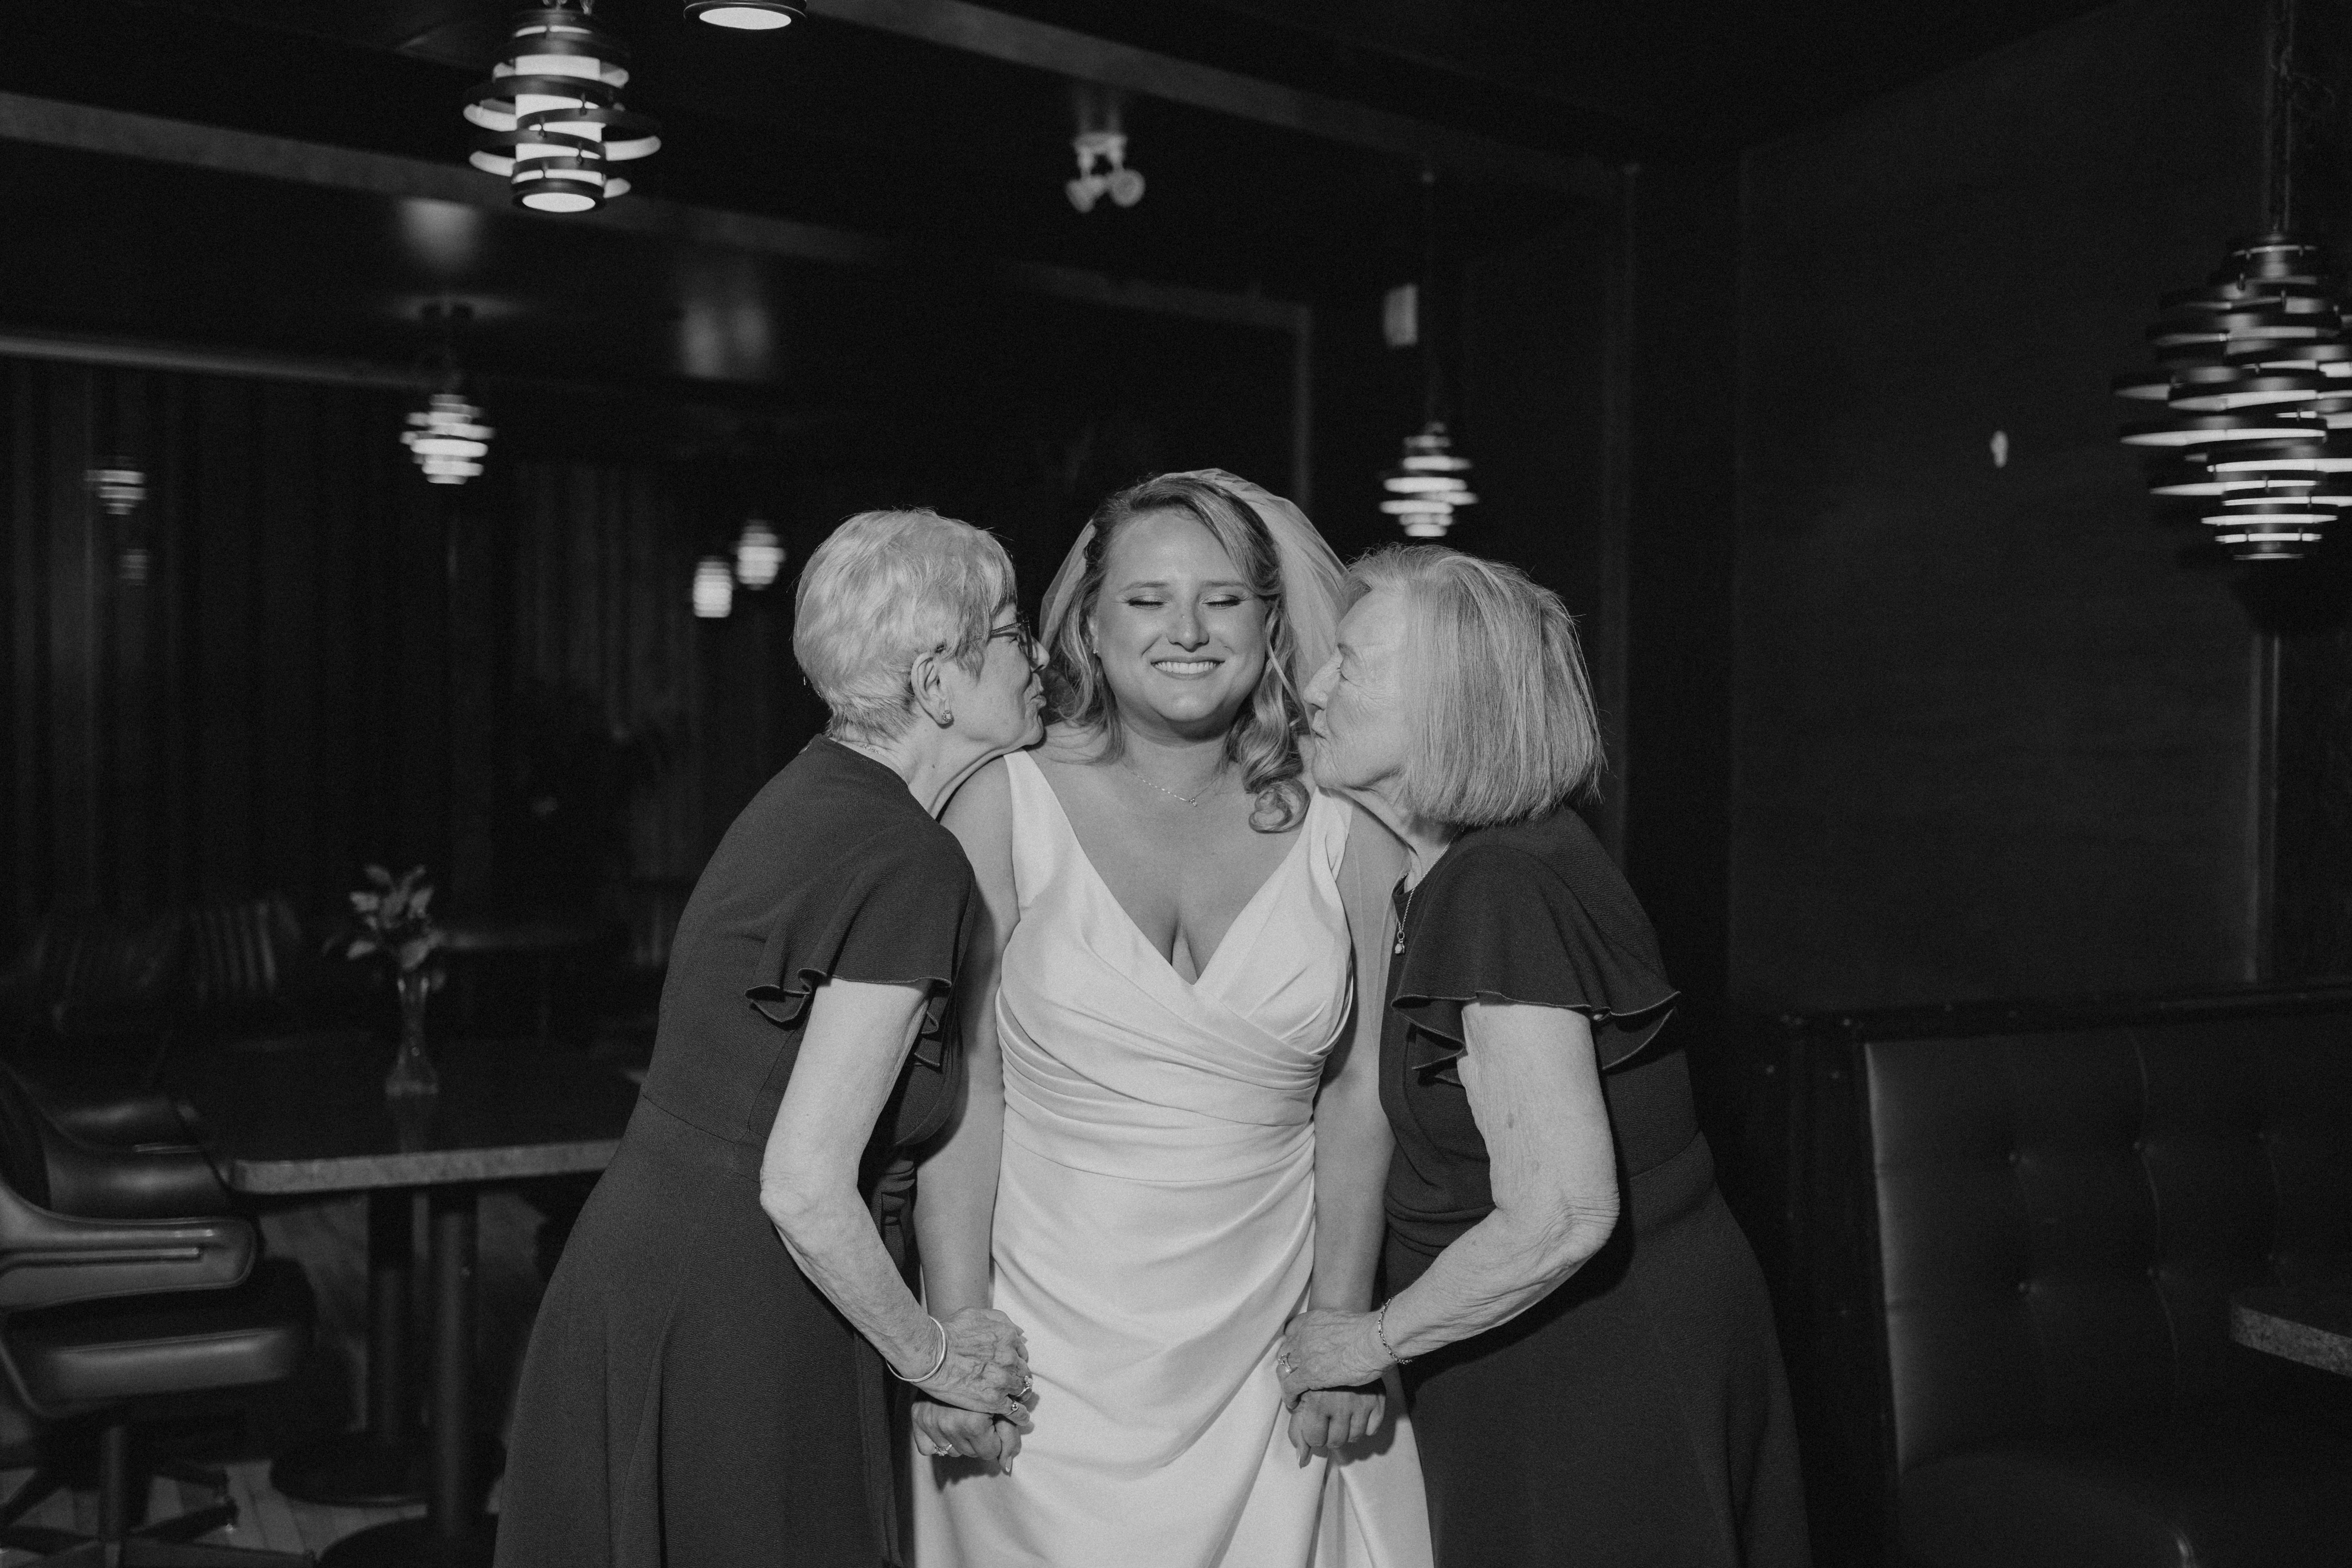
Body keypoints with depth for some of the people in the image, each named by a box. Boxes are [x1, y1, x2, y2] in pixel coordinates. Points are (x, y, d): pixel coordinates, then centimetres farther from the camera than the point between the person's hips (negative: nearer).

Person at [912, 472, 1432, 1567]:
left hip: (1262, 1348, 2)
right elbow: (962, 1089, -6)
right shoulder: (1007, 806, -5)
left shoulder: (1346, 832, -1)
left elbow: (1359, 1093, 1)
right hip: (1052, 1350, -1)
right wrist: (953, 1340, -8)